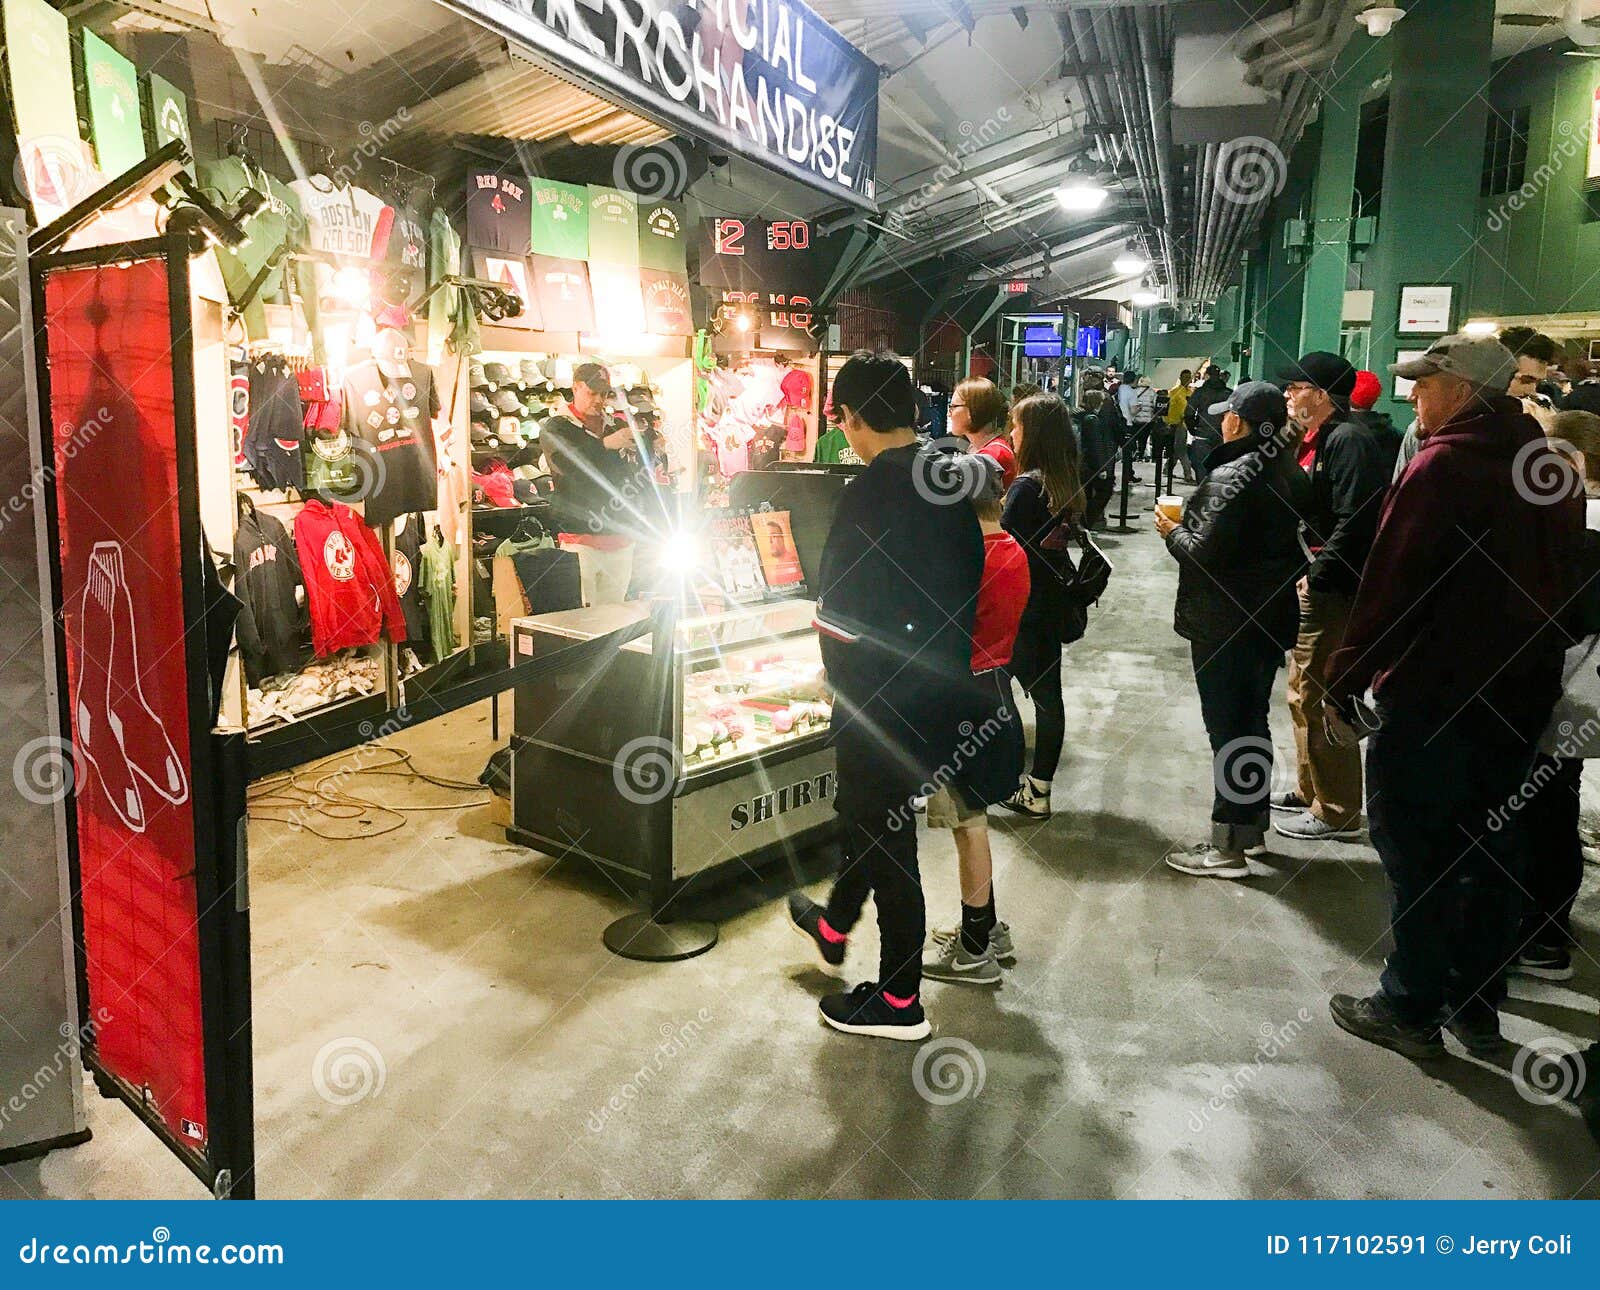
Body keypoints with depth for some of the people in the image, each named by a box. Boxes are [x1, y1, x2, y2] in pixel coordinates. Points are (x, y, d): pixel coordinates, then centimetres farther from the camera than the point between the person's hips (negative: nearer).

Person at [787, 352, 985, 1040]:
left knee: (881, 829, 6)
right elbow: (972, 577, 8)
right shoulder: (955, 479, 2)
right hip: (943, 688, 9)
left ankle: (899, 1000, 21)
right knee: (865, 809, 27)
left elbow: (839, 616, -23)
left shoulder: (868, 494, -23)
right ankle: (836, 924, 50)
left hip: (882, 699, -8)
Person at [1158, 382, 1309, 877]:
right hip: (1272, 617, 9)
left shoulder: (1231, 478, -20)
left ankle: (1228, 846, 6)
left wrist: (1173, 531, -4)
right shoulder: (1292, 474, 7)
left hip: (1224, 626, -9)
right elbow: (1290, 540, 14)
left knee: (1227, 729, -2)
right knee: (1254, 720, 19)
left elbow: (1206, 553, -23)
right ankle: (1254, 822, 33)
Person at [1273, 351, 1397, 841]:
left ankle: (1337, 811, 7)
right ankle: (1311, 790, 34)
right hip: (1311, 583, 11)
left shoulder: (1348, 440, -16)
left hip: (1332, 589, -11)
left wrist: (1316, 575, -22)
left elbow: (1355, 521, -25)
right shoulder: (1318, 439, 16)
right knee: (1304, 690, 19)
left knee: (1321, 698, -4)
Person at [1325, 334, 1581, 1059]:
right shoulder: (1546, 467, 9)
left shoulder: (1444, 465, -17)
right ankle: (1477, 1005, 27)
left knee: (1414, 850, 4)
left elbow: (1390, 585, -20)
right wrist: (1526, 663, 22)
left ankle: (1410, 1008, 14)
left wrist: (1345, 680, -13)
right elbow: (1555, 576, 16)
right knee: (1488, 846, 16)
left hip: (1433, 693, -8)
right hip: (1522, 692, 8)